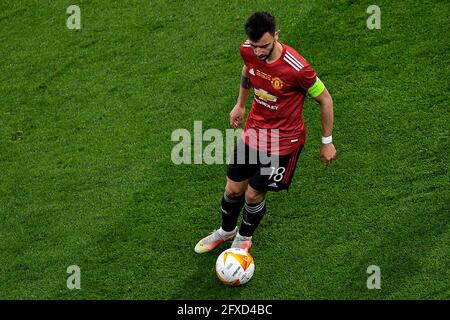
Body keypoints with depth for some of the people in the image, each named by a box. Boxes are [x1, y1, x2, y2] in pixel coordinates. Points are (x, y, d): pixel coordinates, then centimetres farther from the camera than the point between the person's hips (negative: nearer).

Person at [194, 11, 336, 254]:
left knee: (253, 194, 4)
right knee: (233, 189, 14)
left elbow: (325, 100, -16)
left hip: (283, 140, -5)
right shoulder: (248, 51, -16)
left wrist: (327, 142, -6)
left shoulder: (297, 68, -33)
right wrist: (240, 104, 21)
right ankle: (226, 230, 45)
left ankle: (244, 237, 35)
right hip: (253, 131, 5)